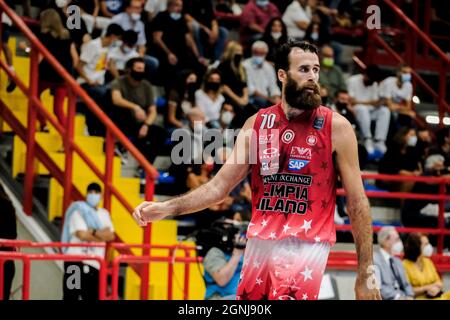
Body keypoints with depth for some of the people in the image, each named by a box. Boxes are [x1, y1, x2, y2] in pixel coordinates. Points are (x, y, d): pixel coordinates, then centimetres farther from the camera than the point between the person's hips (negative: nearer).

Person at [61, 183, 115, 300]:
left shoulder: (104, 214, 15)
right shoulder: (78, 212, -2)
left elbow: (111, 236, 4)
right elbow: (82, 234, -15)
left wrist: (93, 232, -12)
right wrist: (102, 236, -2)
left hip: (95, 263, 6)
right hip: (76, 260, -6)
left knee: (92, 296, 6)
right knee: (71, 296, -7)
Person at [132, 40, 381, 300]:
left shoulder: (336, 127, -3)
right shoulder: (257, 123, 8)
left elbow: (357, 202, -2)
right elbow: (220, 185, 10)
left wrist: (366, 272, -4)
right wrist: (168, 208, -4)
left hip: (306, 244, -4)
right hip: (260, 241, 5)